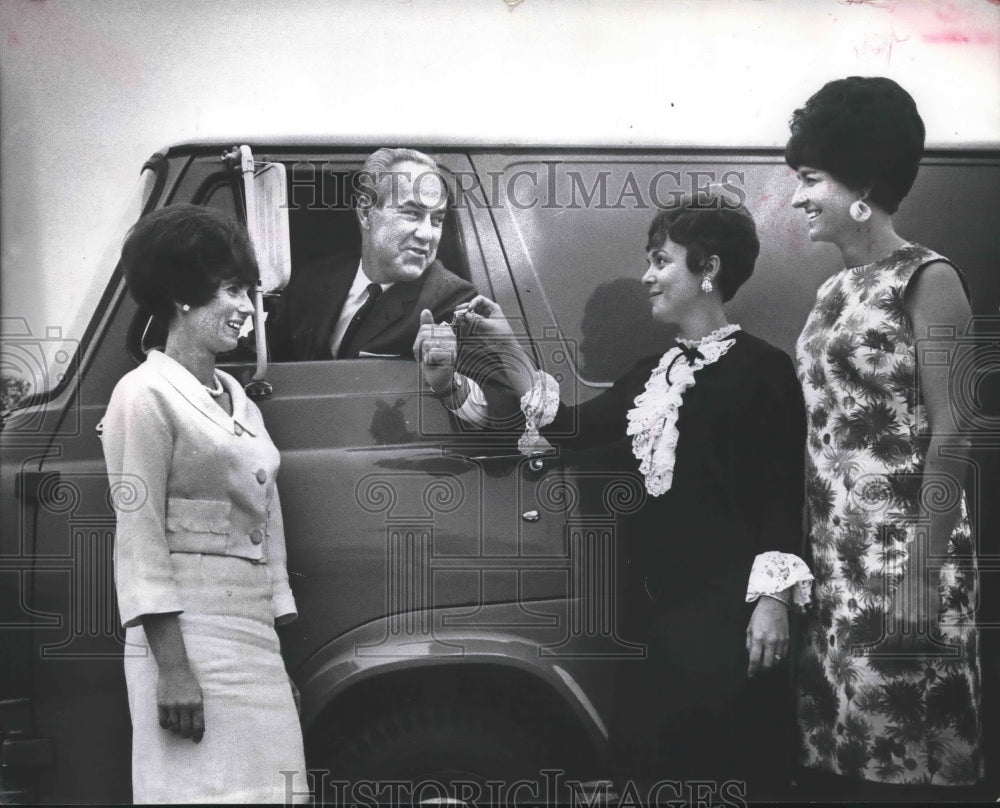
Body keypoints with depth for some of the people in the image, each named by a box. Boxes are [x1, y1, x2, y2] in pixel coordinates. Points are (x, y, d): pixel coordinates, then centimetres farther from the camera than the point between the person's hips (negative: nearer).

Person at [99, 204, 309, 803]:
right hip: (188, 632, -7)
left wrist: (284, 660, 14)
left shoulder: (241, 404, 18)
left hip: (258, 639, 7)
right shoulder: (146, 394, -4)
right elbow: (140, 539, -10)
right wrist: (170, 667, -17)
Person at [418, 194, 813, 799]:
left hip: (722, 605, -7)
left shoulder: (763, 368, -4)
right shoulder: (655, 373, 18)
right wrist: (507, 348, 7)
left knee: (721, 761, -7)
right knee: (648, 748, 8)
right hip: (651, 601, 7)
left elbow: (782, 494, -8)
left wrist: (774, 596, -15)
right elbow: (575, 429, 11)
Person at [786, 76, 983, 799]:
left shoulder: (926, 279, -7)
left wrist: (925, 574, -19)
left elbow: (951, 433, -14)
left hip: (899, 557, -7)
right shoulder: (833, 293, 14)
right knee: (835, 752, 9)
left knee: (898, 757, -2)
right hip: (831, 557, 7)